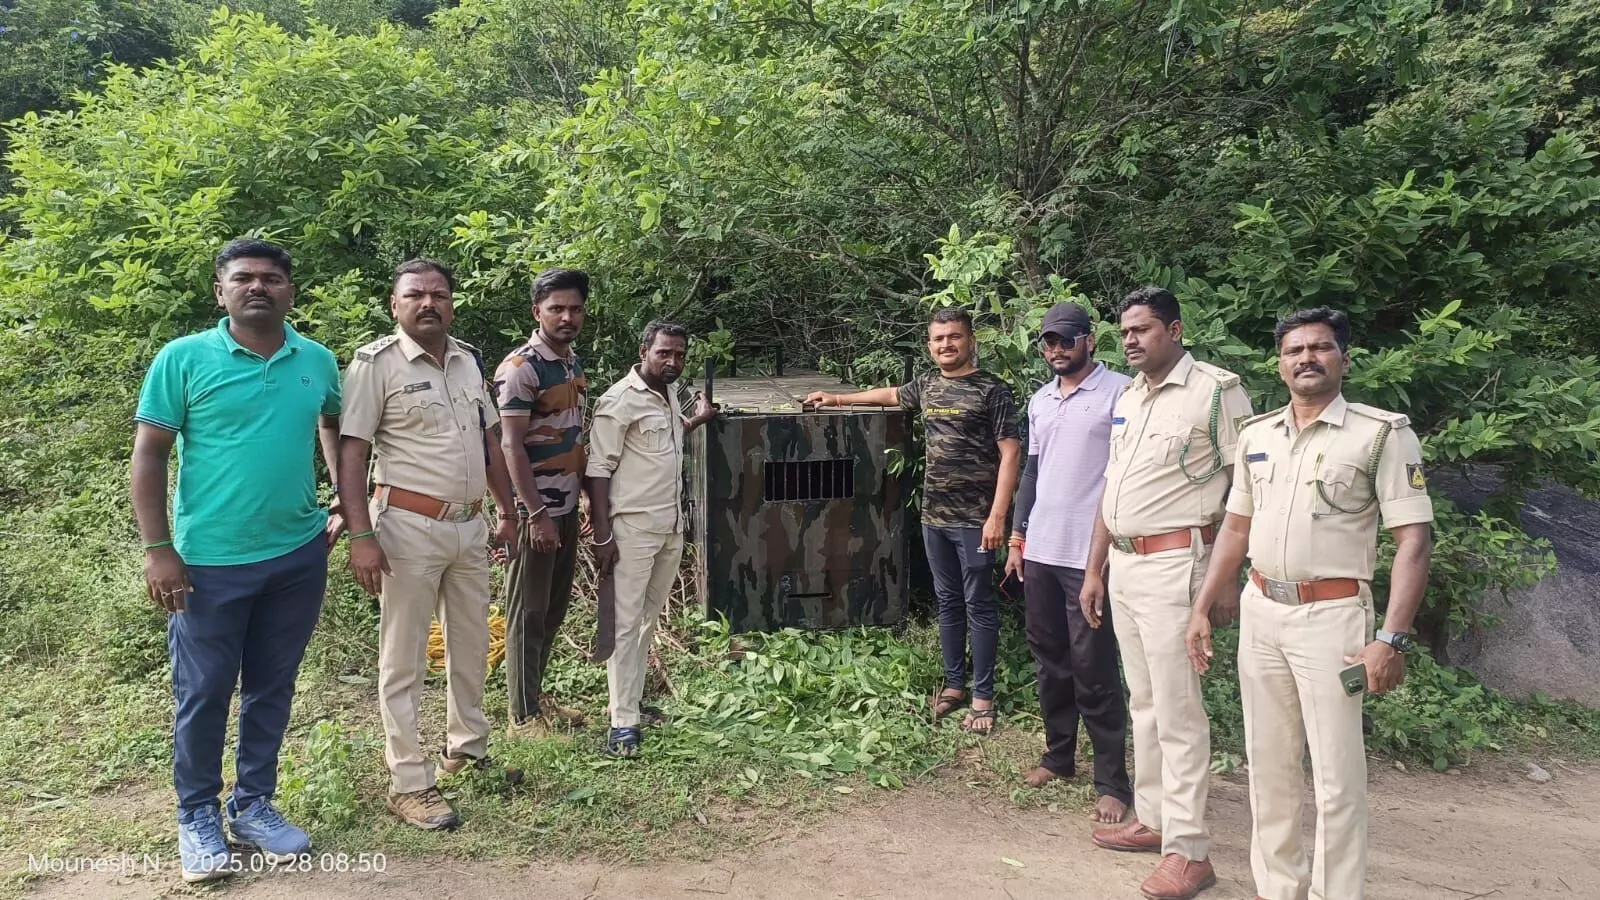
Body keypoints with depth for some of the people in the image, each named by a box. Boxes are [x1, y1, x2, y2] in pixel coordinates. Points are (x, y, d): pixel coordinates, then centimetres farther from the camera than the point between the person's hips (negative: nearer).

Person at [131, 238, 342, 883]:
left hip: (298, 556, 4)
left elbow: (335, 429, 20)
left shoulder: (318, 362, 3)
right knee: (203, 693, 7)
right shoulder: (183, 359, -7)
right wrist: (157, 549, -11)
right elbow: (149, 455, -6)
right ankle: (197, 817, 26)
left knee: (272, 689, 14)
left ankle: (253, 806, 30)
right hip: (210, 560, -3)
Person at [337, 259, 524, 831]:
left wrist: (508, 512, 17)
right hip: (410, 527, -6)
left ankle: (466, 748, 36)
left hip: (470, 526, 7)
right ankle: (408, 782, 13)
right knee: (403, 658, 3)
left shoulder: (469, 360, 9)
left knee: (471, 647, 18)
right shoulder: (376, 363, -9)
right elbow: (351, 453, -13)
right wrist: (361, 536, -19)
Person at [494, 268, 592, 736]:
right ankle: (523, 716, 12)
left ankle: (536, 694, 30)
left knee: (555, 606, 16)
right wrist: (536, 513, -21)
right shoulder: (520, 368, -15)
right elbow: (511, 446, -18)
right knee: (528, 611, 2)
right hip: (536, 508, -8)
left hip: (568, 504, 8)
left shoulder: (575, 363, 10)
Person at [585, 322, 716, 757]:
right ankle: (623, 723, 0)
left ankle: (634, 699, 24)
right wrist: (602, 535, -18)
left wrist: (697, 420, 20)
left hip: (671, 526, 8)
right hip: (632, 528, -8)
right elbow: (599, 470, -15)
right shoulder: (620, 400, -13)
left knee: (649, 619, 13)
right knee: (625, 624, -4)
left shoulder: (669, 395, 11)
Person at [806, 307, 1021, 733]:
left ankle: (983, 696, 11)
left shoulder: (992, 390, -8)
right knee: (948, 602, 14)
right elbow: (890, 395, 32)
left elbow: (1010, 454, -12)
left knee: (979, 606, 1)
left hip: (975, 520, -6)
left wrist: (997, 516, -18)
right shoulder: (927, 386, 11)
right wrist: (838, 399, 37)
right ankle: (954, 684, 25)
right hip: (934, 517, 6)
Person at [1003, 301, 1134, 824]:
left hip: (1091, 554, -7)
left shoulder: (1119, 393, -8)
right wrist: (1018, 538, 17)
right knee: (1049, 658, 14)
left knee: (1093, 669, -3)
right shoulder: (1040, 401, 15)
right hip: (1040, 550, 7)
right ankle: (1058, 755, 28)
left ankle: (1112, 781, 8)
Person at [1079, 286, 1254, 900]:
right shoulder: (1127, 399, 14)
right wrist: (1095, 570, 18)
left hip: (1172, 564, -8)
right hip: (1122, 563, 8)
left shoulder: (1215, 389, -9)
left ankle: (1188, 850, 5)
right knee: (1143, 703, 14)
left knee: (1177, 709, -4)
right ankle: (1152, 820, 26)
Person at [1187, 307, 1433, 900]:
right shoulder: (1256, 435, 9)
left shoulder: (1382, 433, -7)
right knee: (1268, 763, 14)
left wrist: (1392, 639, -19)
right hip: (1259, 611, 5)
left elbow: (1414, 540, -11)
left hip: (1331, 614, -5)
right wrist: (1203, 609, 12)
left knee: (1337, 774, 1)